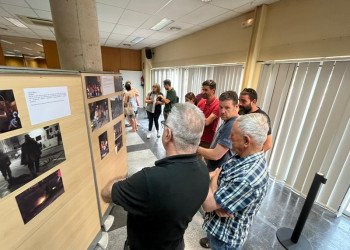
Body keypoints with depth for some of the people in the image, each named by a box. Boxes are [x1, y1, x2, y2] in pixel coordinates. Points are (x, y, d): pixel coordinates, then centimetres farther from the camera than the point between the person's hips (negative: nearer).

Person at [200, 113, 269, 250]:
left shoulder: (248, 178, -38)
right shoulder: (242, 156, -11)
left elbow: (208, 205, -30)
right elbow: (215, 174, -5)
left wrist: (215, 176, -16)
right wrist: (217, 203, -21)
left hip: (226, 236, -6)